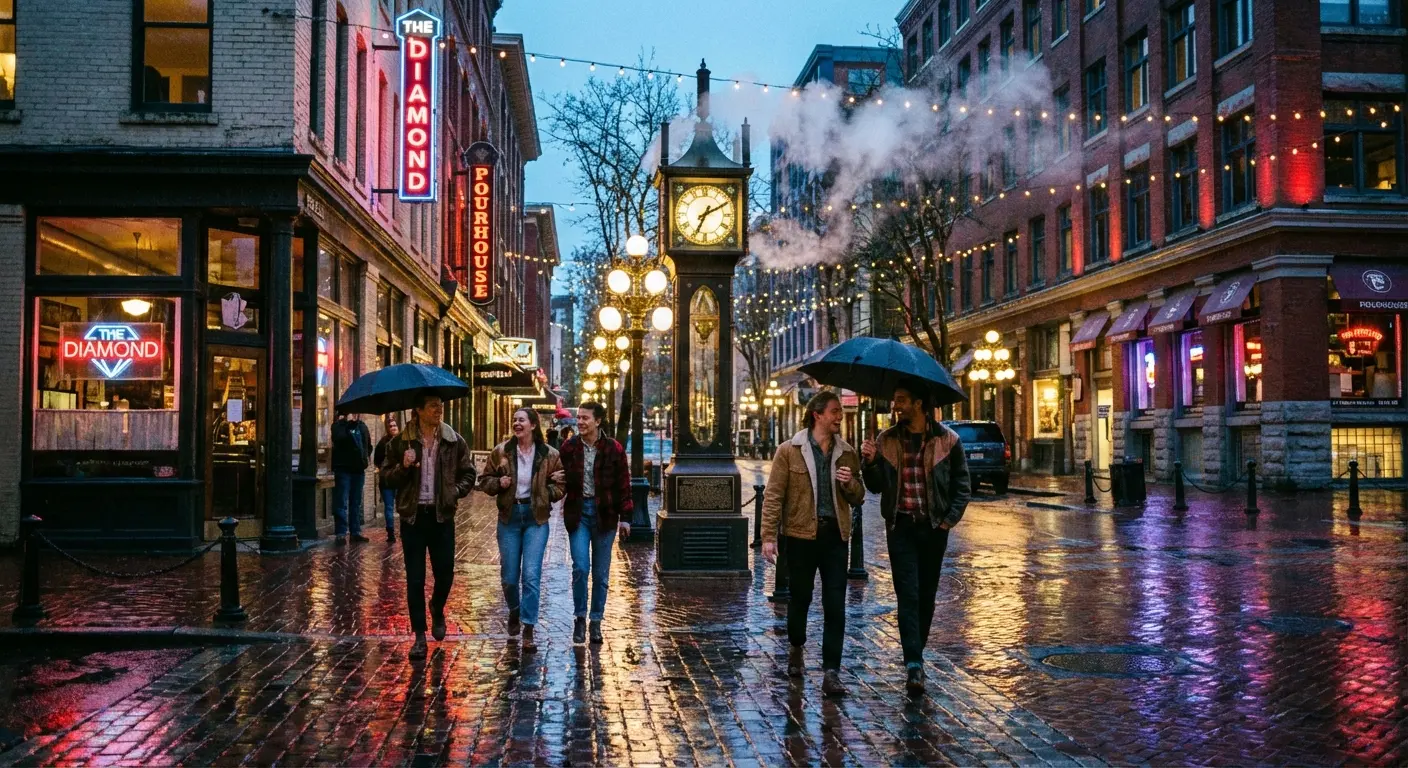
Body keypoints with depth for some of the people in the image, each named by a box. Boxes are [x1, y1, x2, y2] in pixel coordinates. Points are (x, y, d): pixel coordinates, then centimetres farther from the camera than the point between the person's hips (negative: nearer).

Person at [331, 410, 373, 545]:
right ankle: (341, 533, -6)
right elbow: (339, 438, -25)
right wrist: (349, 423, -21)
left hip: (358, 468, 6)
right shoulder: (339, 425, -4)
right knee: (341, 503, -7)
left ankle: (356, 531, 18)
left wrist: (366, 456, 12)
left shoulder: (361, 426, 14)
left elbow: (368, 444, 26)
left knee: (356, 502, 12)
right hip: (343, 468, -6)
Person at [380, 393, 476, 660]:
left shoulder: (454, 441, 3)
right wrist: (403, 467, -16)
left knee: (445, 574, 4)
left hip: (442, 515, 1)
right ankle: (419, 636, 9)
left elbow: (468, 473, 11)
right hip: (413, 515, -1)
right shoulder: (400, 442, 0)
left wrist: (455, 491, -5)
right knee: (415, 579, 2)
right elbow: (386, 478, 2)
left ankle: (437, 610, 37)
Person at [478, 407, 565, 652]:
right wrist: (498, 483, -12)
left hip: (536, 517, -2)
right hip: (509, 516, 2)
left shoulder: (549, 455, -3)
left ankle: (528, 631, -5)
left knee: (531, 574, -10)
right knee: (509, 576, 7)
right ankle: (514, 610, 39)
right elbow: (485, 481, 7)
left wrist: (545, 493, -10)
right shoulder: (501, 452, 0)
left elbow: (560, 486, 8)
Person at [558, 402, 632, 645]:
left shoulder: (613, 449, -2)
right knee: (580, 567, -10)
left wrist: (625, 517, -2)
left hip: (604, 514, 0)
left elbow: (623, 485, 1)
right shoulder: (569, 447, 1)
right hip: (578, 512, 0)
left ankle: (596, 622, 17)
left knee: (601, 573, 6)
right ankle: (580, 618, 7)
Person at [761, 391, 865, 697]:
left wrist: (850, 483, -8)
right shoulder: (789, 451, -2)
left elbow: (858, 498, 14)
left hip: (835, 536, 2)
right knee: (800, 599, 12)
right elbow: (773, 495, -3)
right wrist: (769, 536, -9)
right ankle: (796, 648, 39)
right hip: (801, 535, -2)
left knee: (835, 606, -4)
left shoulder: (847, 454, 9)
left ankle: (831, 673, -1)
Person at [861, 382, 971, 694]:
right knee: (908, 594, -8)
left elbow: (962, 484, 4)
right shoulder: (887, 441, 3)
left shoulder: (947, 440, -1)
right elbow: (876, 487, 6)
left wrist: (950, 519, -5)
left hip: (934, 527, 0)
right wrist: (870, 462, -12)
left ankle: (915, 655, 25)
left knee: (927, 595, 10)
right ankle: (914, 665, -12)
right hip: (901, 525, 0)